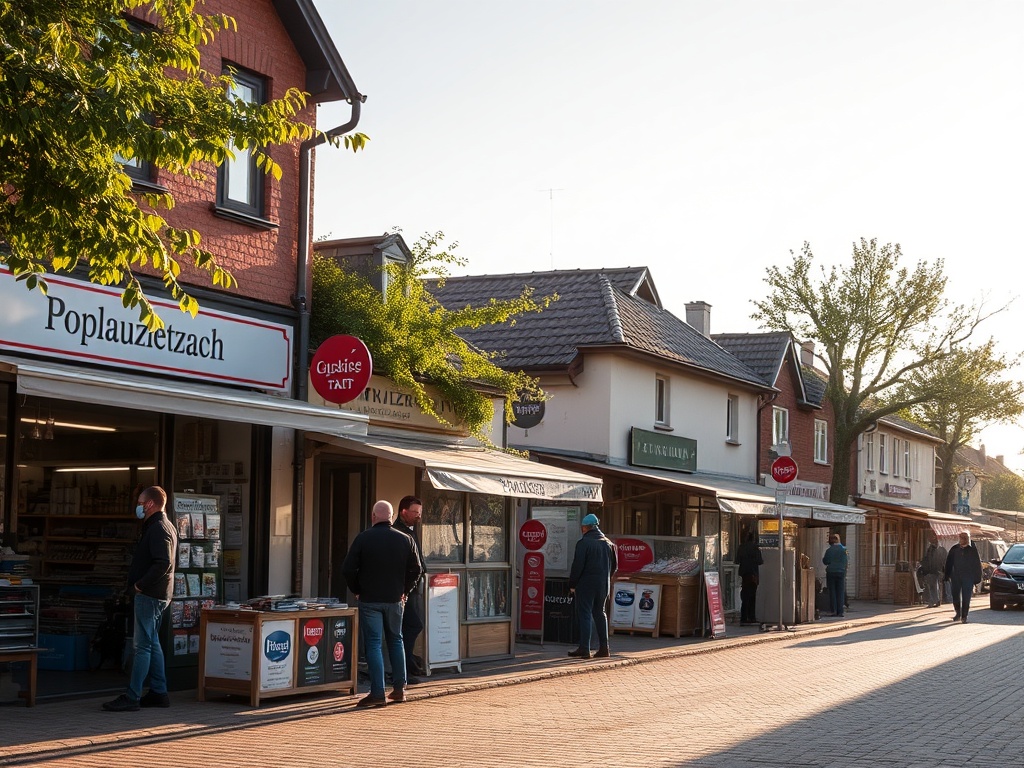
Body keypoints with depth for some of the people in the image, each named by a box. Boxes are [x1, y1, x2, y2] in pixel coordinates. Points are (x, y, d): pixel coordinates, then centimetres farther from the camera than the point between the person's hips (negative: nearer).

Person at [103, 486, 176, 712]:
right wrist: (141, 584, 12)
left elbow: (163, 564, -26)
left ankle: (132, 697, -7)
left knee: (142, 646, -9)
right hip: (156, 594, 11)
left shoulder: (158, 529, -16)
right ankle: (158, 693, 20)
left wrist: (140, 585, -19)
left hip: (149, 595, -11)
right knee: (152, 642, 15)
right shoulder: (165, 526, 17)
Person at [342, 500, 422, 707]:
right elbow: (416, 570, 4)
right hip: (395, 599, 3)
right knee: (395, 641, 16)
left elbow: (348, 569, -9)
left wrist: (356, 591, 4)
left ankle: (378, 693, -6)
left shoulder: (363, 539, -8)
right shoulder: (405, 540, 0)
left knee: (374, 644, -2)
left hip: (369, 600, -3)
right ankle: (399, 689, 20)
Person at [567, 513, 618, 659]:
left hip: (586, 584, -6)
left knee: (585, 615, -3)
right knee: (599, 613, 14)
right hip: (603, 586, 6)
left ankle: (584, 649, -4)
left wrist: (572, 585, -6)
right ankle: (603, 648, 13)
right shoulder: (608, 543, 9)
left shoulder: (583, 543, -13)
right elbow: (614, 565, 16)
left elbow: (577, 566, -15)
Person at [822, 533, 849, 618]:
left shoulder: (829, 550, -6)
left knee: (832, 592, 4)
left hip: (831, 572, -1)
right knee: (840, 592, 4)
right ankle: (840, 611, -1)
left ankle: (834, 610, -1)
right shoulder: (844, 550, -2)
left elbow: (825, 561, -4)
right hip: (841, 572, 1)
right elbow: (847, 560, 2)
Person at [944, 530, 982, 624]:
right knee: (955, 596, 6)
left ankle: (964, 617, 4)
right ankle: (958, 614, 25)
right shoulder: (954, 549, 6)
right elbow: (949, 563, 9)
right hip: (955, 577, 2)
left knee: (966, 598, -2)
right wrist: (947, 576, 4)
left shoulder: (972, 550, 1)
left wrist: (977, 578, -1)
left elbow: (977, 564, 3)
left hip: (968, 578, -2)